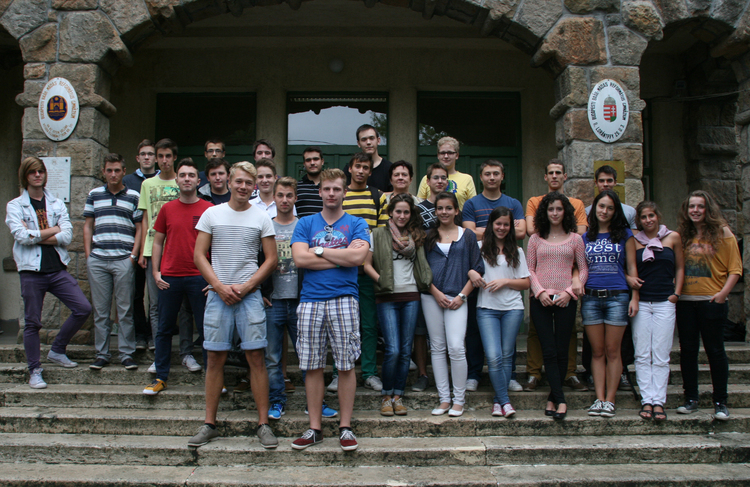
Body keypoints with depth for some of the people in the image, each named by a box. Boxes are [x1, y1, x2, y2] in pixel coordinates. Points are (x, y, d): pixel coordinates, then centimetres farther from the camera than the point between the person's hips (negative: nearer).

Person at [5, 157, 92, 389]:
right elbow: (22, 237, -13)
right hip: (32, 271, -3)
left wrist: (36, 236, -10)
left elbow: (67, 236, -3)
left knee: (83, 309, -5)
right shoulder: (14, 206, 3)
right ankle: (35, 372, 14)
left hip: (58, 268, 3)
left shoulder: (57, 204, 11)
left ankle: (57, 351, 14)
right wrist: (53, 230, -5)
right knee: (32, 322, 3)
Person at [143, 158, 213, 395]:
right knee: (165, 328, 8)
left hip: (199, 276, -2)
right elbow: (158, 241, 12)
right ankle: (161, 377, 18)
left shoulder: (208, 209, 1)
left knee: (205, 328, 3)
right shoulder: (167, 209, 8)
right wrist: (155, 271, 2)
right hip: (170, 277, 2)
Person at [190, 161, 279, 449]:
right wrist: (220, 287, -7)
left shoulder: (261, 218, 6)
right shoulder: (212, 214, 7)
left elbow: (271, 259, 4)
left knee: (256, 357, -3)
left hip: (250, 295, -1)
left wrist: (245, 286, -7)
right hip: (217, 294, 1)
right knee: (215, 358, 4)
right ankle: (209, 424, 13)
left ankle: (263, 424, 4)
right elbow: (199, 256, 5)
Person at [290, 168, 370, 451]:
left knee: (346, 365, 0)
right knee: (313, 366, 4)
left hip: (344, 299, -1)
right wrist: (342, 258, -4)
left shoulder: (356, 224, 9)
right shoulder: (305, 224, 13)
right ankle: (314, 428, 14)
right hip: (310, 301, 2)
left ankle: (345, 427, 11)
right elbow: (300, 258, -3)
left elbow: (358, 256, -10)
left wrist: (320, 250, -3)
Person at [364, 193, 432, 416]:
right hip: (387, 298, -3)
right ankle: (386, 395, 7)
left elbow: (422, 265, 17)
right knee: (393, 350, -10)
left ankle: (398, 395, 15)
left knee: (406, 350, 4)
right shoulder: (378, 234, 4)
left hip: (411, 297, 3)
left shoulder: (416, 236, 13)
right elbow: (367, 264, 2)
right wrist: (381, 280, -9)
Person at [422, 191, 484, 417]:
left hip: (456, 298, -2)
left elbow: (476, 270, 5)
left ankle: (459, 400, 1)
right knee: (437, 347, 4)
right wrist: (435, 292, -6)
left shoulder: (467, 235, 7)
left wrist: (462, 295, -5)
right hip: (431, 297, 2)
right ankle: (443, 399, 10)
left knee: (456, 347, -11)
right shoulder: (429, 236, 10)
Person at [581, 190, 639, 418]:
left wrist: (634, 297, -2)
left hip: (617, 296, -2)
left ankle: (610, 400, 4)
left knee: (612, 351, -1)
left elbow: (632, 268, 5)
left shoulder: (624, 235, 7)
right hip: (590, 297, 2)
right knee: (597, 351, 4)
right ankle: (599, 399, 6)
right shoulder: (585, 237, 14)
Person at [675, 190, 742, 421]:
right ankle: (690, 398, 17)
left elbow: (735, 268, -3)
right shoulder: (683, 236, 10)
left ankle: (720, 402, 9)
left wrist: (724, 292, -14)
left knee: (715, 350, 1)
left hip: (711, 301, -4)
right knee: (687, 350, 6)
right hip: (685, 301, 4)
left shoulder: (722, 233, -1)